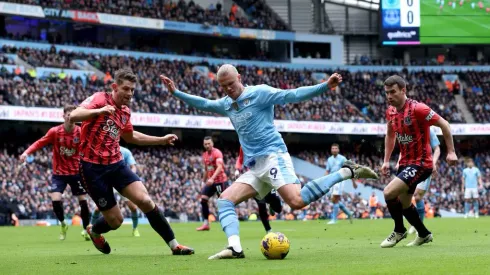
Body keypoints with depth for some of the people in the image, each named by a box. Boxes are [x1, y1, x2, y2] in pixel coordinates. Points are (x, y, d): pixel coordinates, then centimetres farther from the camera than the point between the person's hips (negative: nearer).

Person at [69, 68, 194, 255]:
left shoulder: (125, 111, 10)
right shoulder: (100, 99, -12)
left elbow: (130, 136, 28)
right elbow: (73, 116, -26)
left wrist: (162, 140, 23)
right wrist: (99, 111, -42)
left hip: (116, 164, 6)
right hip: (93, 167, -6)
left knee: (145, 200, -14)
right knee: (115, 220, -2)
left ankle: (173, 245, -6)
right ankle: (94, 231, 34)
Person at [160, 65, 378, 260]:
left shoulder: (258, 93, -3)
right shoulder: (226, 104, 18)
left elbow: (293, 95, -10)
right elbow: (203, 104, 36)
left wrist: (325, 86, -20)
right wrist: (176, 92, 32)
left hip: (273, 156, -8)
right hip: (255, 167, 8)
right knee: (225, 200, -4)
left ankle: (348, 172, -19)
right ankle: (235, 248, -19)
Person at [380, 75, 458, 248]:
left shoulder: (417, 109, -20)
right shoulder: (391, 112, 3)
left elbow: (444, 124, -14)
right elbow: (390, 135, 20)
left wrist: (451, 151, -13)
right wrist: (386, 161, 15)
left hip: (420, 164, -8)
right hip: (405, 163, 8)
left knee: (389, 193, -19)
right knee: (403, 204, 15)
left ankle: (399, 230, 3)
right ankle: (424, 235, 35)